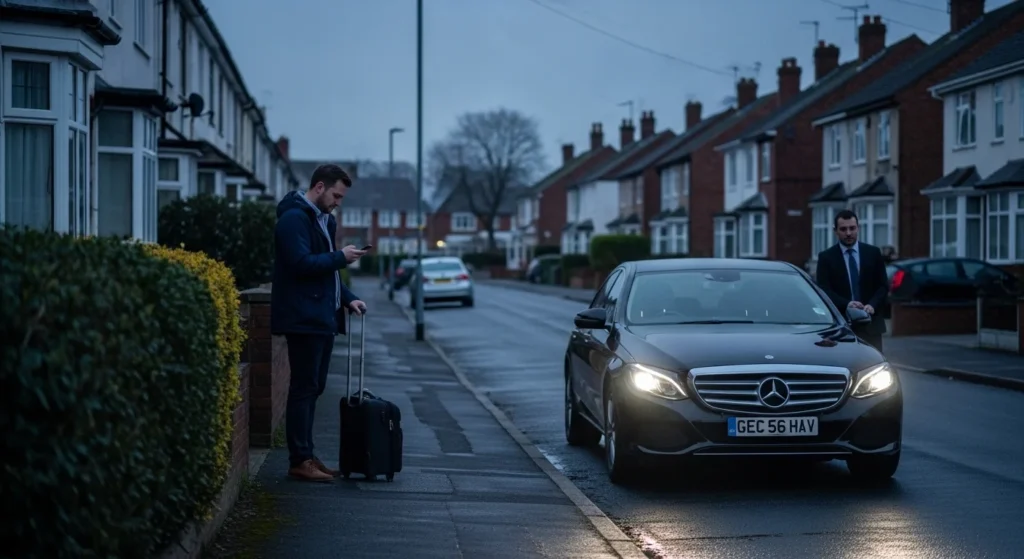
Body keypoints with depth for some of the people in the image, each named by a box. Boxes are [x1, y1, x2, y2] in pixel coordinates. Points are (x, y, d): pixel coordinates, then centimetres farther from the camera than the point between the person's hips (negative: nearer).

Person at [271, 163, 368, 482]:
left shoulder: (323, 220, 19)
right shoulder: (294, 218, -12)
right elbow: (301, 263, -23)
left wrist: (348, 299, 11)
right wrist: (341, 257, -16)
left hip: (322, 318, 10)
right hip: (304, 319, -10)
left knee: (313, 388, 12)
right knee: (304, 389, -7)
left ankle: (306, 455, 18)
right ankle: (299, 461, -3)